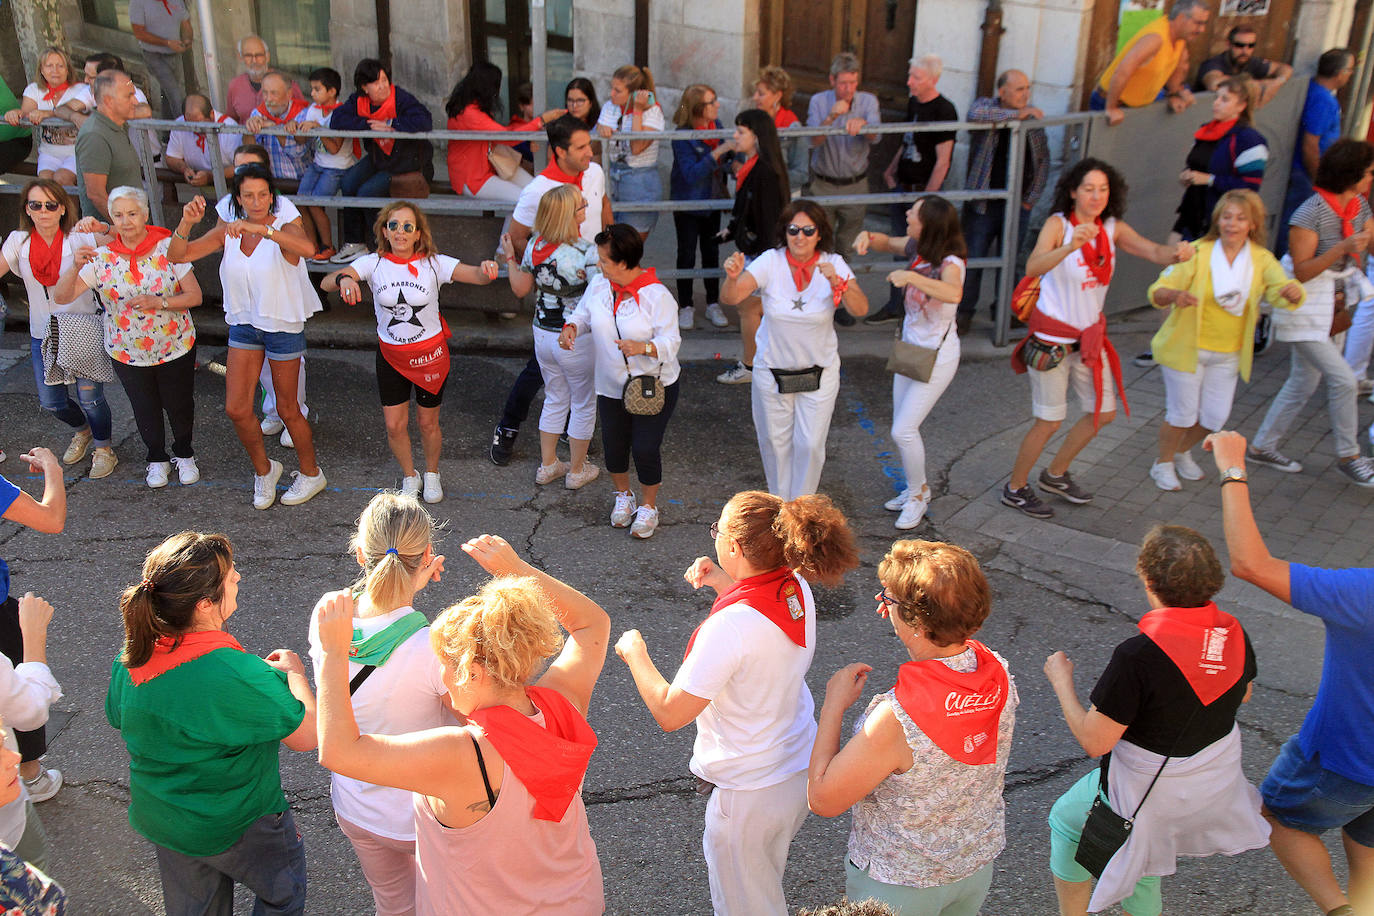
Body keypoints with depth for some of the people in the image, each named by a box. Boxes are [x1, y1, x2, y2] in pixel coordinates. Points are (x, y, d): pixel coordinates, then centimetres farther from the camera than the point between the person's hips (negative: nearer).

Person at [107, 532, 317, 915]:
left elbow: (119, 719, 6)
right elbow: (307, 735, -25)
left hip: (158, 821, 7)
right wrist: (293, 672, -8)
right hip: (238, 826, -6)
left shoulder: (131, 657, -14)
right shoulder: (238, 675, -36)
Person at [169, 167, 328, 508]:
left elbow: (307, 248, -40)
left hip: (283, 325, -5)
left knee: (287, 409, 7)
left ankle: (311, 474, 30)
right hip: (244, 324, 5)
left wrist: (260, 229, -49)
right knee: (236, 408, 4)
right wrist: (187, 223, -24)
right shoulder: (228, 231, -1)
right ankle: (263, 469, 29)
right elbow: (177, 256, -6)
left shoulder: (285, 228, -15)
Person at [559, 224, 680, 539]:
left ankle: (648, 505, 25)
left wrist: (642, 347, -36)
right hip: (611, 386, 5)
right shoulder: (598, 286, -3)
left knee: (645, 448, -3)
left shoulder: (657, 296, -18)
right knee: (613, 445, 10)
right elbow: (582, 315, 12)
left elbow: (671, 341, -17)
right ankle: (623, 496, 41)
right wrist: (570, 328, -11)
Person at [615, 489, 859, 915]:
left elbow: (669, 713, -25)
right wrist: (723, 583, 5)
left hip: (749, 792, -8)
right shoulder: (798, 589, -9)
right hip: (801, 768, 8)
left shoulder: (730, 625, -33)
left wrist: (634, 653, -11)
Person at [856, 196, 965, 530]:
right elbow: (887, 242, 13)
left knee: (903, 431, -8)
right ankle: (916, 490, 35)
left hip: (937, 356, -8)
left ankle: (918, 493, 16)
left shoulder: (950, 263, -26)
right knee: (903, 427, 15)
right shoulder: (917, 248, -4)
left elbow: (953, 293, -48)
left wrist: (910, 277, -51)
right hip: (910, 348, 8)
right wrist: (867, 236, -9)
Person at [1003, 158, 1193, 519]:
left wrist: (1177, 252, -36)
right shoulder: (1058, 224, -16)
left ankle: (1055, 474, 34)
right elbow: (1033, 267, -33)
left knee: (1104, 412, 15)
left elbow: (1153, 252, -13)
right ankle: (1015, 488, 19)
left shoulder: (1113, 229, 0)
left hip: (1089, 336, 7)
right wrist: (1070, 246, -50)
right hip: (1052, 337, -7)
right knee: (1049, 422, -1)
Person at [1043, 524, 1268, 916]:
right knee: (1138, 866, 28)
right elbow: (1242, 694, 9)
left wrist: (1061, 681, -11)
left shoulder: (1139, 656, -34)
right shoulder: (1234, 634, -14)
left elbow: (1094, 742, -25)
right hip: (1217, 777, 6)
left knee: (1065, 819, 23)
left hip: (1148, 789, -6)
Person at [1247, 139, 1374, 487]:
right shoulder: (1311, 212, -21)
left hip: (1332, 303, 9)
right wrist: (1343, 248, -31)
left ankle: (1263, 446, 27)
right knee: (1343, 379, -9)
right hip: (1304, 308, -9)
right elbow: (1301, 272, -23)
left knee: (1304, 382, 15)